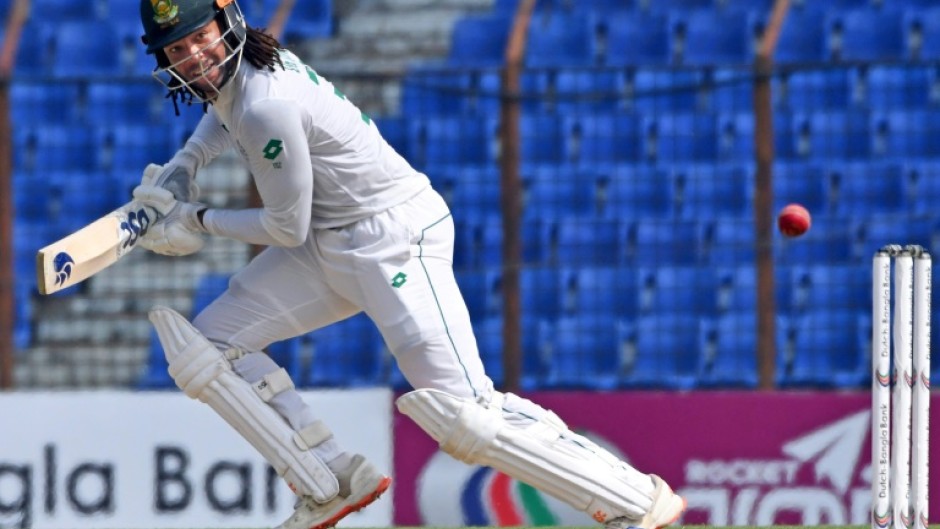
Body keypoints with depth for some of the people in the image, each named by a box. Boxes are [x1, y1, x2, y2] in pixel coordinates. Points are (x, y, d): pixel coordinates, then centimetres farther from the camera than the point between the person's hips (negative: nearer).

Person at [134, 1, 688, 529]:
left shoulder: (267, 105, -24)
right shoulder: (239, 67, 4)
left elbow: (287, 228, -15)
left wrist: (200, 221, -1)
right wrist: (185, 164, 14)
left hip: (394, 238, -10)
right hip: (330, 244, 10)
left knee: (464, 415, -20)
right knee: (206, 345, 4)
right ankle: (332, 482, 5)